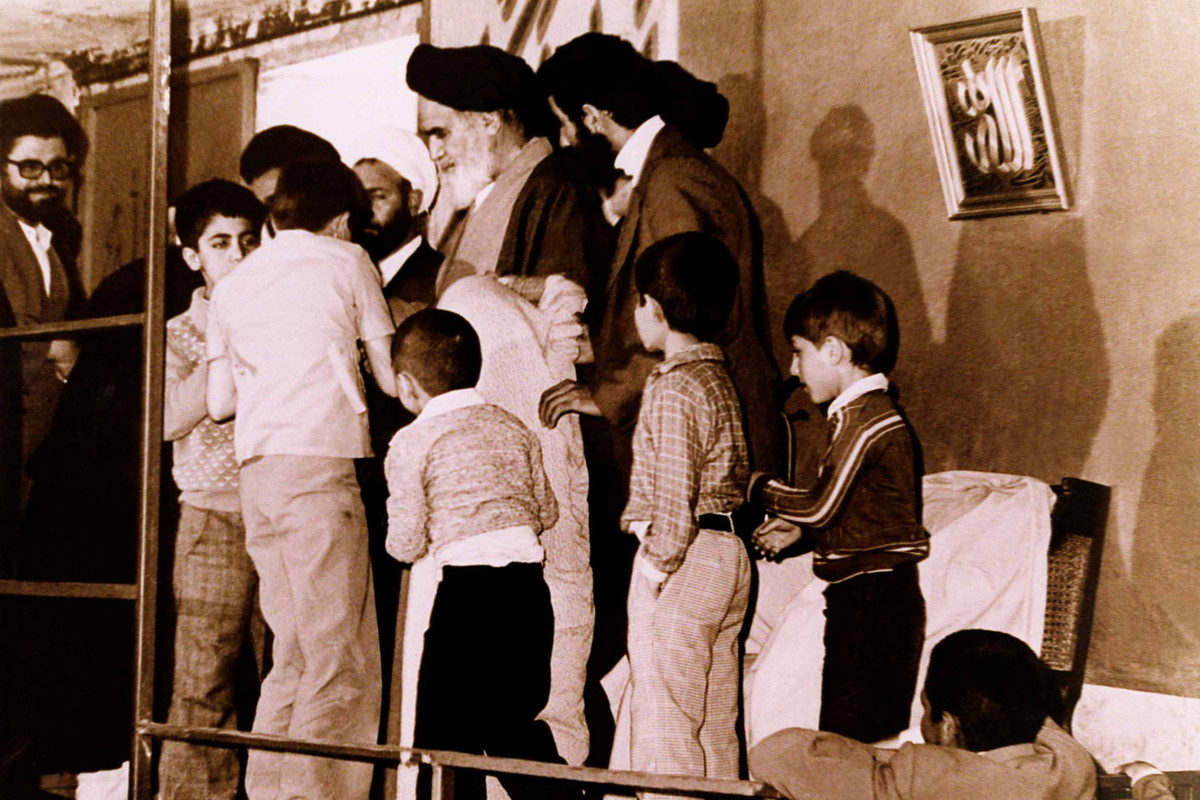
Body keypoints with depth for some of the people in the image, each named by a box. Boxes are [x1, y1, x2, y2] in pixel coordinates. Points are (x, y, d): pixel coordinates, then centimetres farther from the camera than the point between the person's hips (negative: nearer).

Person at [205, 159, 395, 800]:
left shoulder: (232, 284, 20)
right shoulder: (345, 261, 6)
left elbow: (220, 402, 18)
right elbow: (391, 377, 8)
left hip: (256, 473, 6)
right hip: (318, 463, -6)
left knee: (294, 655, 11)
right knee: (340, 659, -6)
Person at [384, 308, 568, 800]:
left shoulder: (412, 443, -2)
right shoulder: (513, 428, 13)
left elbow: (407, 545, -3)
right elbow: (547, 512, 17)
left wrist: (395, 535, 19)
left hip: (468, 590, -6)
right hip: (530, 588, 6)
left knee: (445, 730, 3)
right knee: (516, 726, 17)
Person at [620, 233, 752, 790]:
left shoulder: (673, 389, -14)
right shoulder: (718, 378, 14)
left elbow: (674, 493, -19)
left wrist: (658, 570, -13)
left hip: (683, 559, -9)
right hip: (727, 554, 9)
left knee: (665, 728, -4)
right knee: (716, 727, 14)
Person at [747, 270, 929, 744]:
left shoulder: (866, 421, -17)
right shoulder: (871, 413, 15)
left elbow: (821, 507, -15)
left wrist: (759, 488, 0)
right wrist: (799, 528, 13)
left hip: (872, 599, -10)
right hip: (872, 595, 10)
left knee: (854, 738, -8)